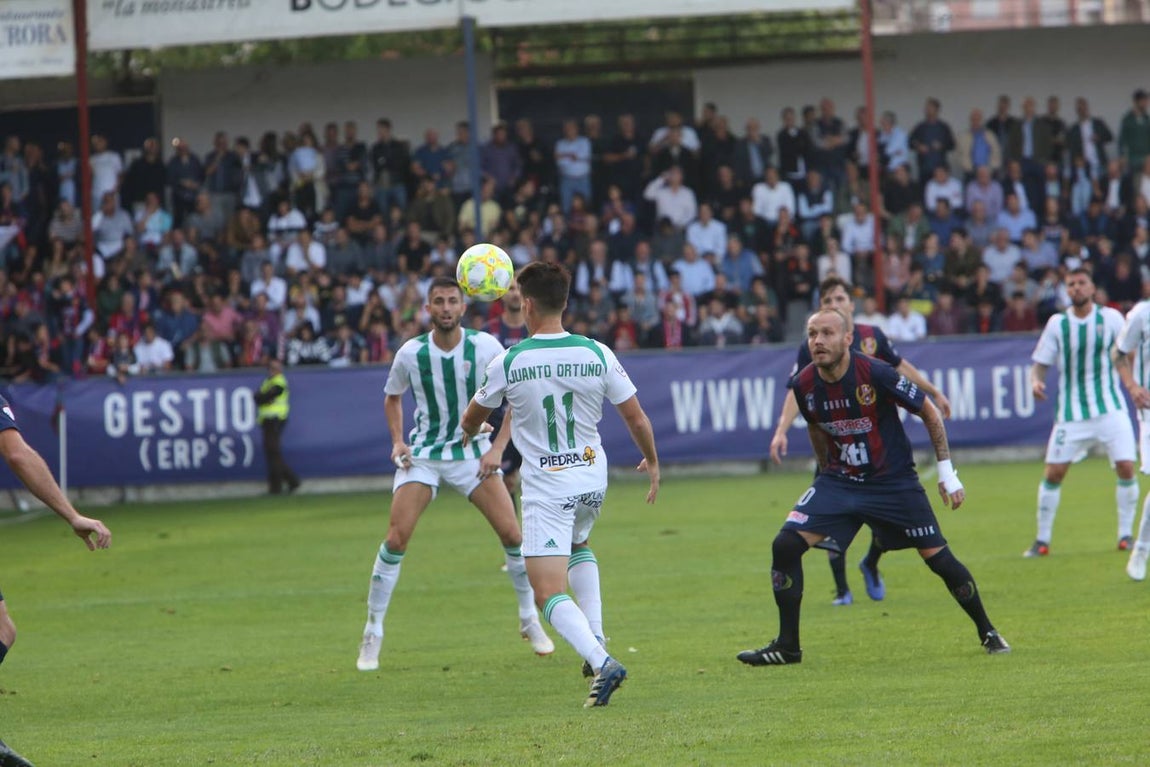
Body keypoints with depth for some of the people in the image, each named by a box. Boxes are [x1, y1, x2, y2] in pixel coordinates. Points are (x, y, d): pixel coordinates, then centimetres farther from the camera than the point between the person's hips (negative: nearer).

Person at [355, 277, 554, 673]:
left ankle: (530, 621, 14)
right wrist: (398, 441, -3)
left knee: (512, 533, -8)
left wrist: (498, 447, -11)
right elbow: (392, 397, 11)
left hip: (473, 451, 0)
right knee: (396, 538, -13)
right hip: (422, 454, 0)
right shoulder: (410, 354, -8)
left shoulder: (485, 347, -11)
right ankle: (372, 634, -2)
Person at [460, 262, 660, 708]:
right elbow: (636, 418, 0)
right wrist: (652, 462, 20)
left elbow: (471, 421, 7)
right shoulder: (597, 354, -7)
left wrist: (472, 432, 33)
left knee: (550, 594, -6)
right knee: (578, 545, 35)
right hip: (592, 479, 5)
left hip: (545, 489, -4)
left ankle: (600, 660, -28)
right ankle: (596, 640, 21)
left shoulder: (508, 363, -11)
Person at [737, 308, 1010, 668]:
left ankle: (987, 633, 20)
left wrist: (947, 472, -8)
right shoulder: (804, 385, -9)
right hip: (838, 481, 3)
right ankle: (787, 645, -2)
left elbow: (929, 412, -9)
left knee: (939, 558, -3)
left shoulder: (876, 374, -21)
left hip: (893, 481, -3)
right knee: (785, 545, -13)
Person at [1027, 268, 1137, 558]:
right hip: (1071, 412, 1)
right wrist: (1036, 381, -17)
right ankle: (1042, 539, 7)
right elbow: (1040, 363, 4)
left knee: (1125, 467, -11)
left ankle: (1126, 534, 5)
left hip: (1110, 407, 0)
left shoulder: (1111, 318, -1)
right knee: (1053, 473, -4)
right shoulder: (1057, 323, 1)